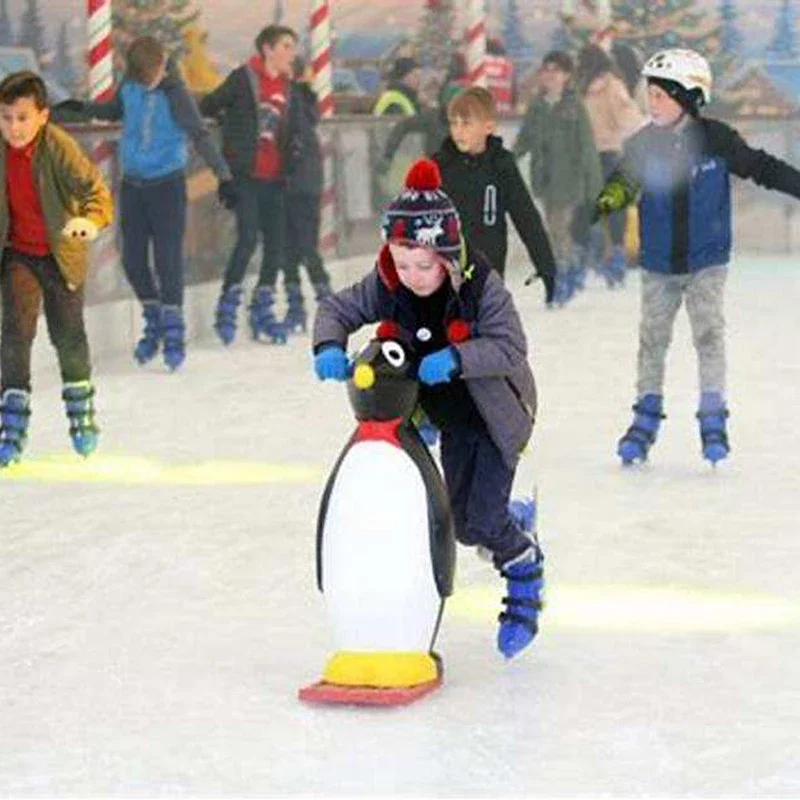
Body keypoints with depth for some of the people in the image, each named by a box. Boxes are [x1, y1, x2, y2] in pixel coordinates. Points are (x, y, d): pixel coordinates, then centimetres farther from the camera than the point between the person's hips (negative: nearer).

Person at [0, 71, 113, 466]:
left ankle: (82, 411, 35)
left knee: (68, 333, 10)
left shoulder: (59, 148, -22)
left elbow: (96, 190, -29)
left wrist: (90, 220, -47)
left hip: (62, 254, -2)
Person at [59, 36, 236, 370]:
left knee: (168, 259, -8)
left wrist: (224, 176, -26)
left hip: (167, 184, -5)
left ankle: (174, 332, 1)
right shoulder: (129, 84, -1)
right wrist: (84, 108, 1)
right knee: (133, 261, 7)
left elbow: (201, 136, -18)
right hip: (132, 184, 5)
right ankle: (154, 323, 25)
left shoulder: (175, 94, -16)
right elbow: (115, 110, 19)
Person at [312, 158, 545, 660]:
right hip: (447, 413, 5)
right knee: (461, 520, 12)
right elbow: (338, 308, -7)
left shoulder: (482, 286, -28)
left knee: (482, 521, -12)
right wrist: (329, 346, -27)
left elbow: (510, 347, -33)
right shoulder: (388, 286, -16)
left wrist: (454, 359, -46)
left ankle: (525, 575, 16)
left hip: (496, 411, -5)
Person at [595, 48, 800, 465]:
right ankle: (646, 418, 20)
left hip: (706, 261, -2)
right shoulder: (644, 144, -6)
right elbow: (625, 180, -11)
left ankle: (714, 420, 1)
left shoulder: (716, 138, -9)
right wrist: (608, 200, -33)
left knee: (708, 334, -8)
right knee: (653, 337, 7)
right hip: (658, 263, 2)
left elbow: (760, 167, 0)